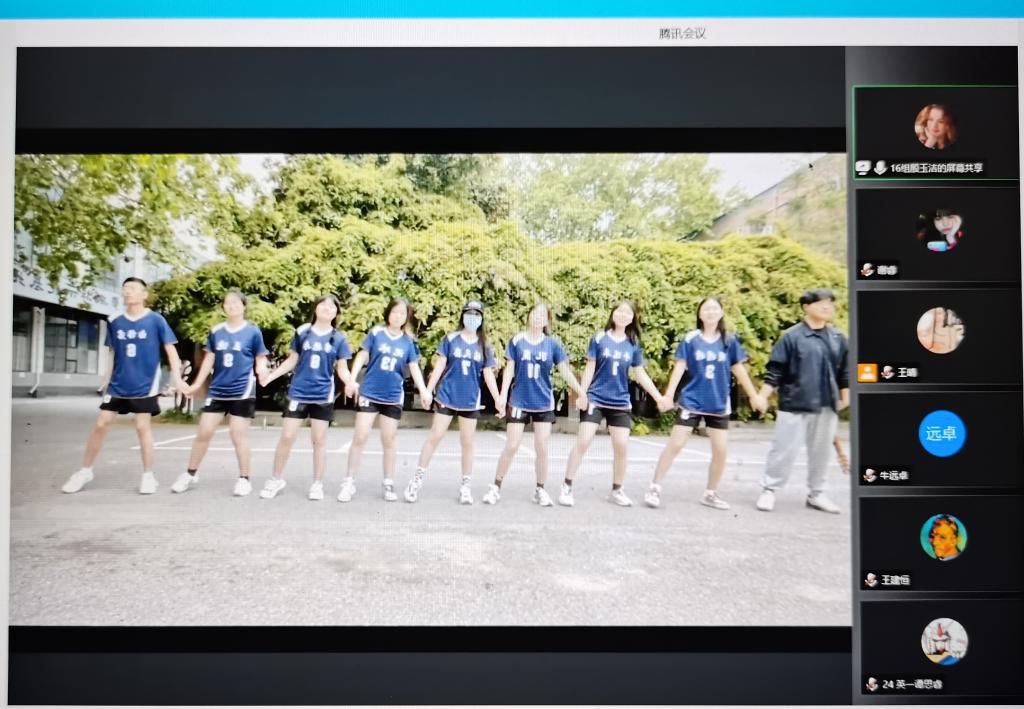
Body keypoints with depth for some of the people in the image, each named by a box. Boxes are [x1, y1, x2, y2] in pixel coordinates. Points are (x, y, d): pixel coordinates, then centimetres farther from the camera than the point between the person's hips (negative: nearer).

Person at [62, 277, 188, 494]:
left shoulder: (156, 320, -7)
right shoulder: (114, 321, 4)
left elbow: (170, 349, -5)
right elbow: (113, 352, 14)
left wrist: (176, 377, -13)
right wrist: (107, 379, 15)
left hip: (145, 385, -4)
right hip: (118, 384, 4)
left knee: (143, 427, 0)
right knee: (101, 424, 5)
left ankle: (148, 475, 11)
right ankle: (85, 471, 21)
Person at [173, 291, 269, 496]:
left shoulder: (253, 331, -4)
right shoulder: (216, 331, 6)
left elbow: (260, 359, 0)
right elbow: (209, 358, 11)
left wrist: (262, 371, -22)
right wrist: (197, 383, 9)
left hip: (242, 391, -4)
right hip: (217, 391, 4)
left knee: (239, 435, 0)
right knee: (204, 432, 7)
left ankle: (244, 479, 12)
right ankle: (191, 474, 24)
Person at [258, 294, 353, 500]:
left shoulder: (339, 338, 0)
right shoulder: (302, 332, 1)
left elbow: (342, 369, 1)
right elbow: (292, 360, 7)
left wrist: (352, 383, -19)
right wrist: (272, 375, -5)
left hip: (323, 395, 0)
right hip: (298, 393, 1)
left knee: (319, 440, 7)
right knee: (287, 437, 2)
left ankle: (317, 484, 17)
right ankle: (276, 479, 19)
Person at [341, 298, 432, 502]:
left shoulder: (408, 341, 2)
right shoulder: (376, 333, -2)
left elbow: (414, 367, 3)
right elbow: (362, 356, 0)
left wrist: (423, 391, -7)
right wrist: (352, 380, -10)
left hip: (393, 397, 1)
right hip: (369, 393, -1)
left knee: (388, 441, 10)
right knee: (360, 437, -3)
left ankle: (389, 484, 21)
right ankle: (349, 482, 9)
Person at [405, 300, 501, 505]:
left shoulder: (484, 346, 4)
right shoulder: (451, 339, 0)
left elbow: (488, 374, 5)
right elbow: (439, 366, -1)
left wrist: (498, 399, 1)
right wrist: (428, 390, -6)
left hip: (470, 400, 2)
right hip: (446, 397, -1)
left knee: (467, 442, 8)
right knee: (435, 437, 1)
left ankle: (466, 486, 17)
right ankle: (417, 479, 11)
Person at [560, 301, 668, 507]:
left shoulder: (633, 344, 5)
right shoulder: (599, 338, -2)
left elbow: (640, 374, 9)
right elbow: (589, 368, -1)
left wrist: (659, 397, 5)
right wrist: (581, 394, -7)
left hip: (621, 403, 3)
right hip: (595, 399, -3)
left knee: (622, 446, 1)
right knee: (582, 442, -9)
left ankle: (617, 490, 19)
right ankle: (567, 487, 1)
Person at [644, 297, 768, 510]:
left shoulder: (729, 340, 1)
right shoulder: (690, 339, -5)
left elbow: (739, 369, 8)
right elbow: (679, 367, -5)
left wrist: (754, 395, 11)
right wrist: (668, 395, -11)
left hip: (719, 404, 3)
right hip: (692, 402, -2)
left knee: (720, 451, 5)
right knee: (674, 445, -3)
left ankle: (710, 493, 22)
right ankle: (655, 488, 7)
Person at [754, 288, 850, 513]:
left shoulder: (838, 339, 8)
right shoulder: (792, 336, -7)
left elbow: (844, 371, 16)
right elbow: (775, 370, -7)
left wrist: (845, 397, 15)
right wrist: (762, 397, -9)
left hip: (826, 406, 5)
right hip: (794, 404, -5)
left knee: (821, 452, 13)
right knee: (784, 449, -2)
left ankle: (816, 494, 27)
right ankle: (768, 490, 10)